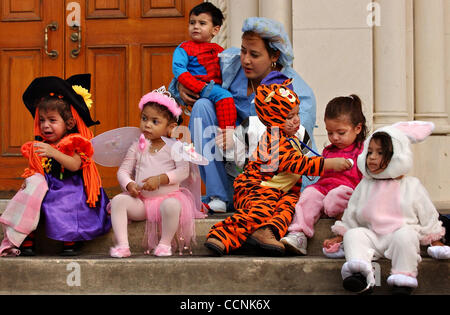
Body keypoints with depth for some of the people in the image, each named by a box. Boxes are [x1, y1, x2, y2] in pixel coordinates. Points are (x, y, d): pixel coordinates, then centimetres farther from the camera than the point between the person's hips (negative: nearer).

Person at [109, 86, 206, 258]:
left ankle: (165, 244, -16)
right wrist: (129, 184, -14)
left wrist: (160, 179, -22)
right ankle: (122, 245, -24)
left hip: (167, 196, -3)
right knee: (118, 200, -22)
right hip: (140, 200, 3)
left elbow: (183, 171, -10)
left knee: (172, 205, -37)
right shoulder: (137, 147, 10)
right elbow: (123, 170, 7)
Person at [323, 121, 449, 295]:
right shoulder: (364, 186, 13)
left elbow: (427, 216, 11)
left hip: (401, 233, -3)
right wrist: (339, 237, 16)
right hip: (372, 237, 3)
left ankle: (404, 279, -34)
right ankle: (360, 274, -43)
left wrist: (434, 241, 8)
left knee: (405, 235, -32)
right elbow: (351, 214, 20)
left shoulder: (411, 186, 6)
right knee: (353, 235, -22)